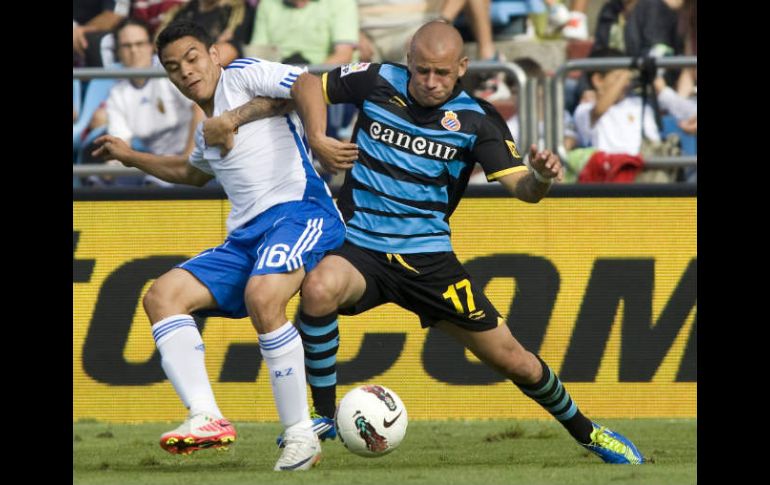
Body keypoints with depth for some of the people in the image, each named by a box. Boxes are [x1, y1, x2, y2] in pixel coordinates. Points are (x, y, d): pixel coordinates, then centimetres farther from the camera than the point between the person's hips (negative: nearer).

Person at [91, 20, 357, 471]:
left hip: (300, 210, -9)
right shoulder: (208, 130, 28)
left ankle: (301, 435, -25)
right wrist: (131, 158, 50)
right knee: (162, 296, -8)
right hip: (246, 238, 9)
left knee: (261, 296, -36)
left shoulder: (244, 75, 3)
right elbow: (193, 171, 50)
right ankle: (207, 417, -26)